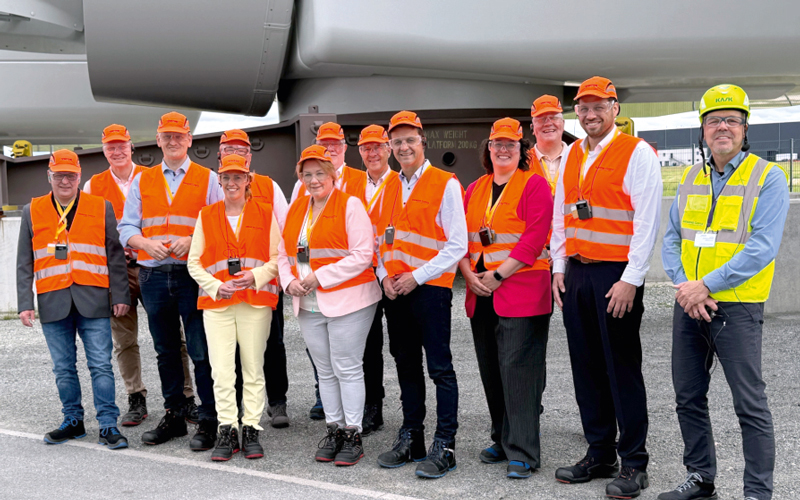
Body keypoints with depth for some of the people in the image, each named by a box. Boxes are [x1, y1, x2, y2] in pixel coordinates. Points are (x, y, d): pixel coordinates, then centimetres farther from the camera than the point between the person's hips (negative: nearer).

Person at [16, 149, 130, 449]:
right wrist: (25, 304, 2)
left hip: (93, 301, -2)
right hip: (53, 303, 2)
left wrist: (120, 296, -1)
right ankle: (73, 421, 23)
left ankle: (108, 425, 3)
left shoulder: (102, 208, 6)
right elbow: (24, 264, 10)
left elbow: (115, 256, 6)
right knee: (63, 368, 9)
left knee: (101, 366, -3)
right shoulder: (32, 211, 10)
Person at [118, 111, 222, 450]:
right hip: (153, 276, 4)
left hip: (193, 274, -4)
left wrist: (191, 241, -16)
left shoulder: (208, 179, 5)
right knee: (165, 351, 13)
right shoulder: (142, 181, 14)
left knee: (201, 351, -5)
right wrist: (146, 243, -10)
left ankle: (208, 422, 3)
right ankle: (173, 416, 25)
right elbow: (127, 228, 11)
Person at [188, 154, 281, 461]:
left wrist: (257, 276, -13)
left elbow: (278, 257, 4)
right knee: (221, 370, -4)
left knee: (253, 369, 3)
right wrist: (216, 286, -6)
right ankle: (227, 431, 5)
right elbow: (194, 262, 9)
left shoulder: (265, 214, 7)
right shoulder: (206, 216, 10)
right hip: (217, 300, 1)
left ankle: (251, 430, 11)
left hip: (256, 299, -1)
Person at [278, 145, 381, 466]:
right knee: (325, 371, 13)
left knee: (347, 368, -2)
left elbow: (362, 255, -15)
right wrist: (289, 281, -2)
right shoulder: (296, 209, 14)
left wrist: (320, 276, -16)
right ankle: (333, 430, 24)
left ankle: (353, 436, 8)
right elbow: (283, 253, 18)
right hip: (308, 305, 6)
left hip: (347, 301, -6)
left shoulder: (350, 205, -7)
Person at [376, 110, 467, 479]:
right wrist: (385, 275, 2)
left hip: (430, 287, -6)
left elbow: (457, 246, -10)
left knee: (440, 368, -3)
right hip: (395, 290, 6)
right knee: (406, 366, 12)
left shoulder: (445, 184, -6)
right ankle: (411, 439, 22)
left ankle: (444, 446, 2)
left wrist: (416, 276, -13)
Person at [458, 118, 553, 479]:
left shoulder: (534, 185, -3)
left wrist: (497, 276, -15)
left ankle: (523, 453, -3)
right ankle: (503, 440, 25)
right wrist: (470, 275, -4)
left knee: (518, 368, -8)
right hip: (481, 295, 6)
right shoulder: (475, 189, 15)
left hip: (521, 292, -6)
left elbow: (534, 239, -13)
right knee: (491, 370, 11)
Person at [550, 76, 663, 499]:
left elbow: (647, 222, -11)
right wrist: (559, 268, 11)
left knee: (622, 369, -2)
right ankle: (599, 454, 21)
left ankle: (633, 464, 8)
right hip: (576, 273, 6)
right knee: (586, 366, 10)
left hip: (616, 275, -6)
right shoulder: (571, 156, 13)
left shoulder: (637, 153, -7)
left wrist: (630, 281, -15)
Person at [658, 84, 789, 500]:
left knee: (750, 404, -2)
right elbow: (671, 239, 10)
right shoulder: (690, 178, 12)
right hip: (688, 306, 6)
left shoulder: (768, 177, -6)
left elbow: (761, 248, -15)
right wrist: (682, 286, -8)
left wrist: (705, 286, -18)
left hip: (737, 307, -6)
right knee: (688, 398, 13)